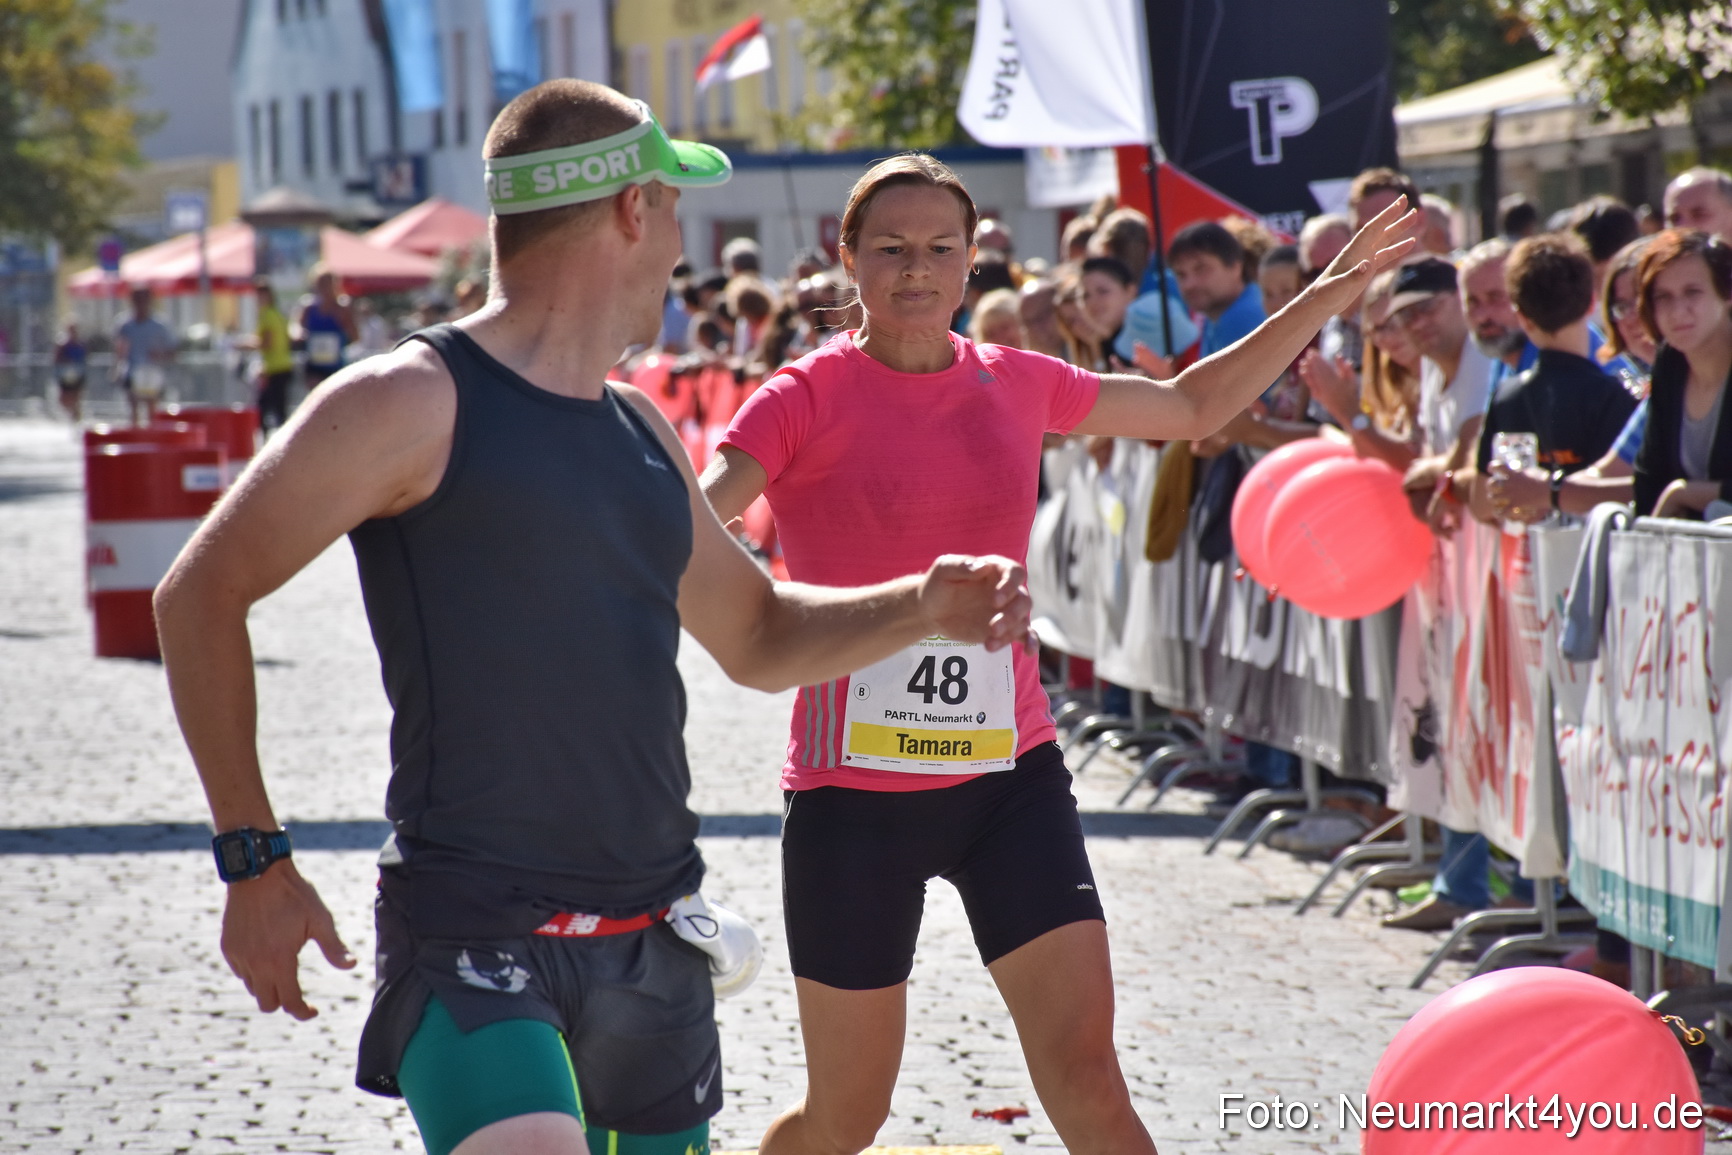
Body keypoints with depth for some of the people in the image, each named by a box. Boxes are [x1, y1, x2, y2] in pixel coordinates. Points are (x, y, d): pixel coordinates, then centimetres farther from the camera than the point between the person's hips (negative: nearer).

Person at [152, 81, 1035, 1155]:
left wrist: (923, 606, 9)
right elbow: (202, 595, -4)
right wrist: (254, 860, -7)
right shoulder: (411, 404, -8)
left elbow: (757, 637, 28)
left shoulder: (639, 430, 16)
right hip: (473, 938, -8)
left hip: (650, 945, 8)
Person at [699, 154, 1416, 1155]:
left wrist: (1327, 296, 17)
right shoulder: (808, 398, -8)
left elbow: (1192, 408, 21)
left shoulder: (1019, 384, 6)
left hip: (1012, 775, 3)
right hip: (853, 789, -3)